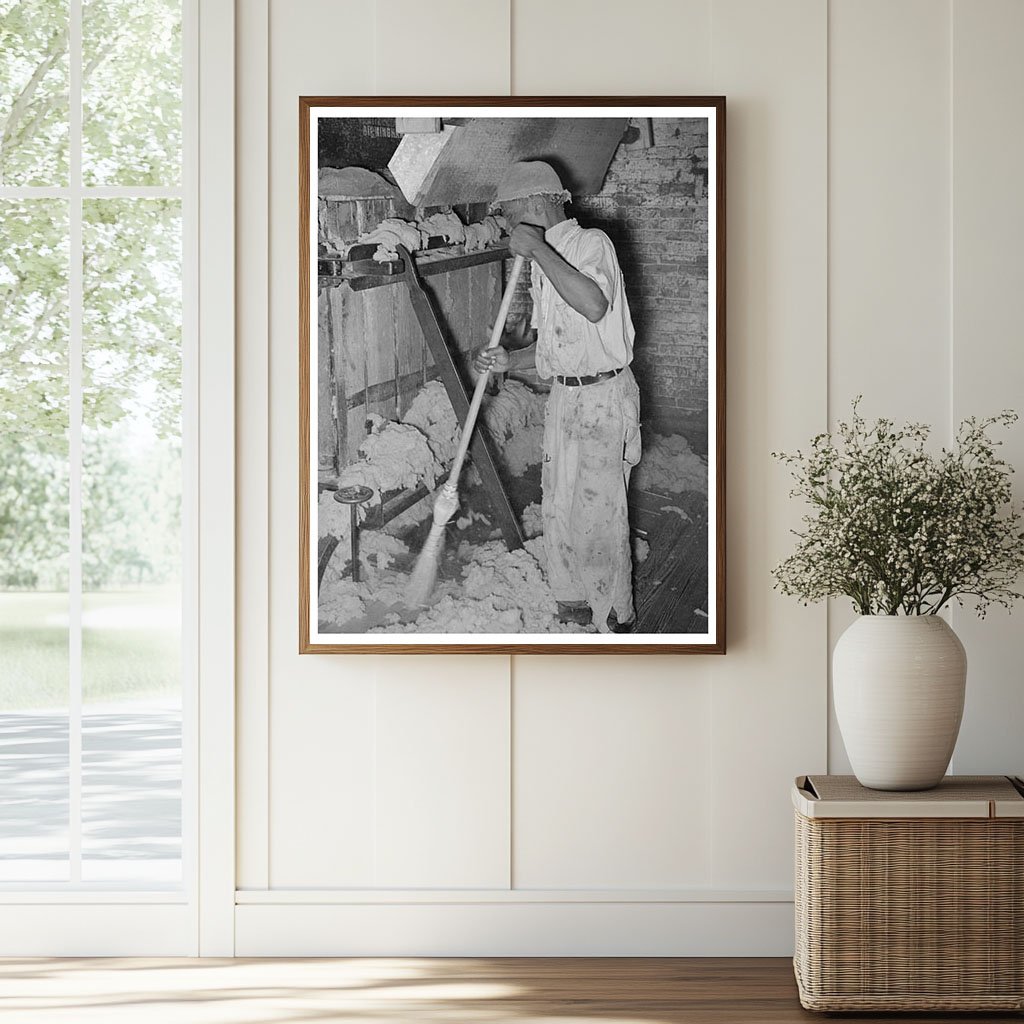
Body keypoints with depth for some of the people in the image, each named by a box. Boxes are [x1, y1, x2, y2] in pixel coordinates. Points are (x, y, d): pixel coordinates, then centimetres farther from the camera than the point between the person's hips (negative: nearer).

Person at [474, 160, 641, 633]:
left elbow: (594, 306, -34)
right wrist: (508, 358, 0)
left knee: (598, 513, -3)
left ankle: (614, 617, 10)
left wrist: (537, 248, -30)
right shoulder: (542, 264, 13)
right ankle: (573, 601, 30)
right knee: (557, 505, 15)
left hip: (603, 397, -9)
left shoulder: (591, 243, -14)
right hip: (563, 395, 9)